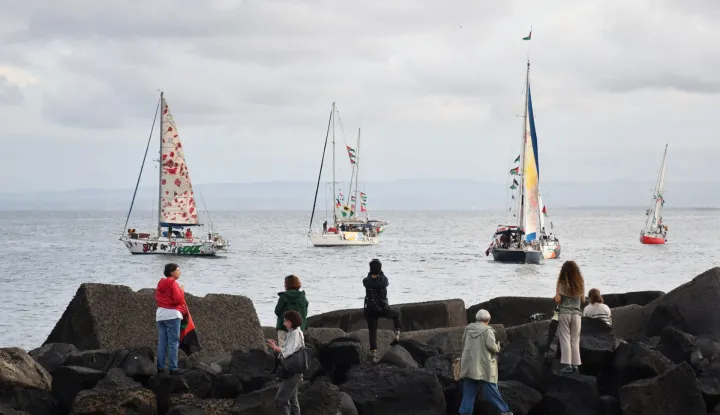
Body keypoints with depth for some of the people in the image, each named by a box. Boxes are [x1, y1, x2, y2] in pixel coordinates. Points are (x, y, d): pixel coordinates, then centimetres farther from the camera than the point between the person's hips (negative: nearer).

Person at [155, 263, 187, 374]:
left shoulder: (161, 284, 12)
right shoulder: (173, 283, -12)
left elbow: (157, 298, 17)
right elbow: (179, 300, -16)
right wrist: (181, 292, 0)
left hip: (160, 313, 8)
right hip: (172, 314, -8)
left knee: (162, 342, 8)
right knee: (173, 342, -5)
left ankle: (160, 367, 7)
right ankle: (173, 368, -7)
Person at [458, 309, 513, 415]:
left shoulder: (468, 328, 11)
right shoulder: (487, 330, -7)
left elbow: (464, 344, 16)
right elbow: (491, 345, -17)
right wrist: (497, 349, 3)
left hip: (469, 365, 5)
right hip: (484, 366, -5)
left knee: (468, 392, 5)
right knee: (491, 390, 2)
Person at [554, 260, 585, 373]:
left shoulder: (562, 283, -7)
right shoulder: (580, 283, 4)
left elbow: (557, 299, -12)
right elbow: (583, 300, 11)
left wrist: (555, 298, 10)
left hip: (564, 313, -3)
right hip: (576, 314, 3)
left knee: (565, 339, 0)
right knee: (575, 341, 8)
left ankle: (567, 364, -6)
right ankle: (575, 365, 6)